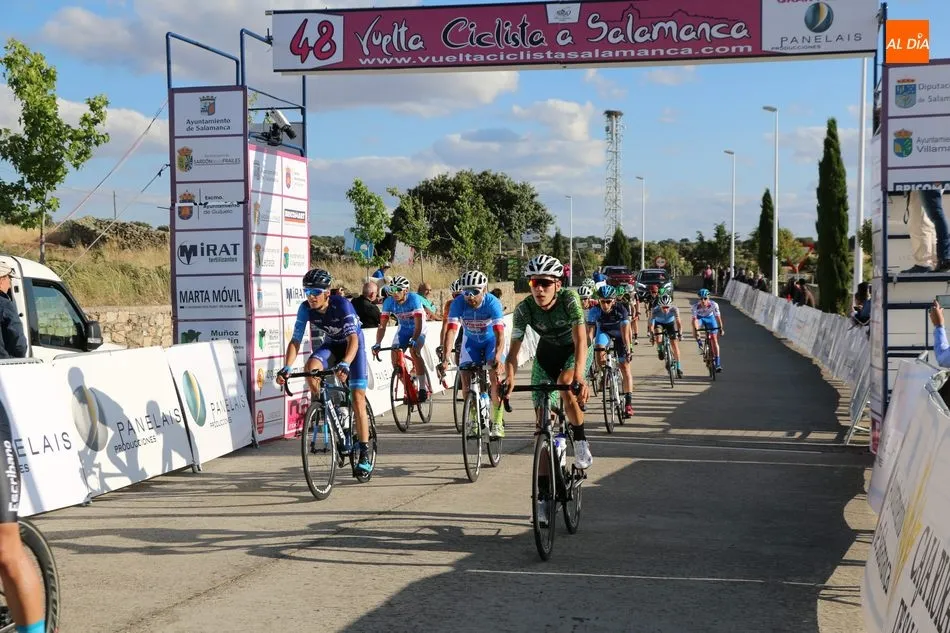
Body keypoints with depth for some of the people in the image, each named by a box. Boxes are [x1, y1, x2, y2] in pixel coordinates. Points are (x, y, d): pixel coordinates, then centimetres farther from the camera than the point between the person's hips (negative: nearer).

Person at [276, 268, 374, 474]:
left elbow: (353, 339, -40)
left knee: (357, 397, -14)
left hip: (353, 345, -4)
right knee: (311, 367, -32)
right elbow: (295, 340, -22)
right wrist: (286, 368, -37)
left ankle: (365, 454, -9)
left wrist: (344, 365, -57)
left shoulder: (342, 305, -32)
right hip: (329, 346, 4)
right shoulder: (306, 308, -21)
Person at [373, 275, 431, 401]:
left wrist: (413, 341, -50)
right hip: (403, 329, 4)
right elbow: (382, 325, -20)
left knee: (414, 351, -30)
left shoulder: (414, 299, -30)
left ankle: (423, 388, -22)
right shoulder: (389, 302, -19)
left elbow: (418, 324, -37)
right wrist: (377, 344, -32)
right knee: (395, 356, -14)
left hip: (418, 329, -4)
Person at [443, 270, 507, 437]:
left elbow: (500, 333, -39)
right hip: (471, 341, 2)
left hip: (492, 340, -2)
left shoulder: (492, 302, -32)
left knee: (495, 376, -20)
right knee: (466, 381, -9)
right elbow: (452, 331, -33)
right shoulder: (458, 303, -27)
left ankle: (497, 423, -10)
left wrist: (497, 357, -55)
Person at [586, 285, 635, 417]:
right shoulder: (595, 311, -30)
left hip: (619, 334, -1)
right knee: (599, 352, -32)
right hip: (604, 332, 1)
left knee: (625, 367, -9)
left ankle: (628, 403, -6)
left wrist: (627, 351, -43)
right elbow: (590, 332, -31)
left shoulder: (621, 310, -32)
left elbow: (625, 333, -35)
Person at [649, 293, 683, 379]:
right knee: (657, 331, -35)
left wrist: (680, 333, -48)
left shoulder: (674, 309, -33)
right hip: (659, 323, 0)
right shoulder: (655, 310, -34)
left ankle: (678, 367, -1)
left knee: (675, 344, -9)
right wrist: (651, 335, -44)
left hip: (670, 323, 0)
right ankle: (660, 350, -8)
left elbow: (678, 321, -36)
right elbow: (651, 324, -33)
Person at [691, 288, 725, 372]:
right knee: (695, 326, -35)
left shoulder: (714, 304, -31)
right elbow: (694, 319, -34)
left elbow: (718, 317, -27)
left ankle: (717, 364, -9)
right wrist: (695, 331, -45)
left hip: (710, 318, 0)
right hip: (700, 318, 0)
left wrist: (721, 328, -34)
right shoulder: (695, 306, -32)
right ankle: (699, 341, -5)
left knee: (714, 340, -9)